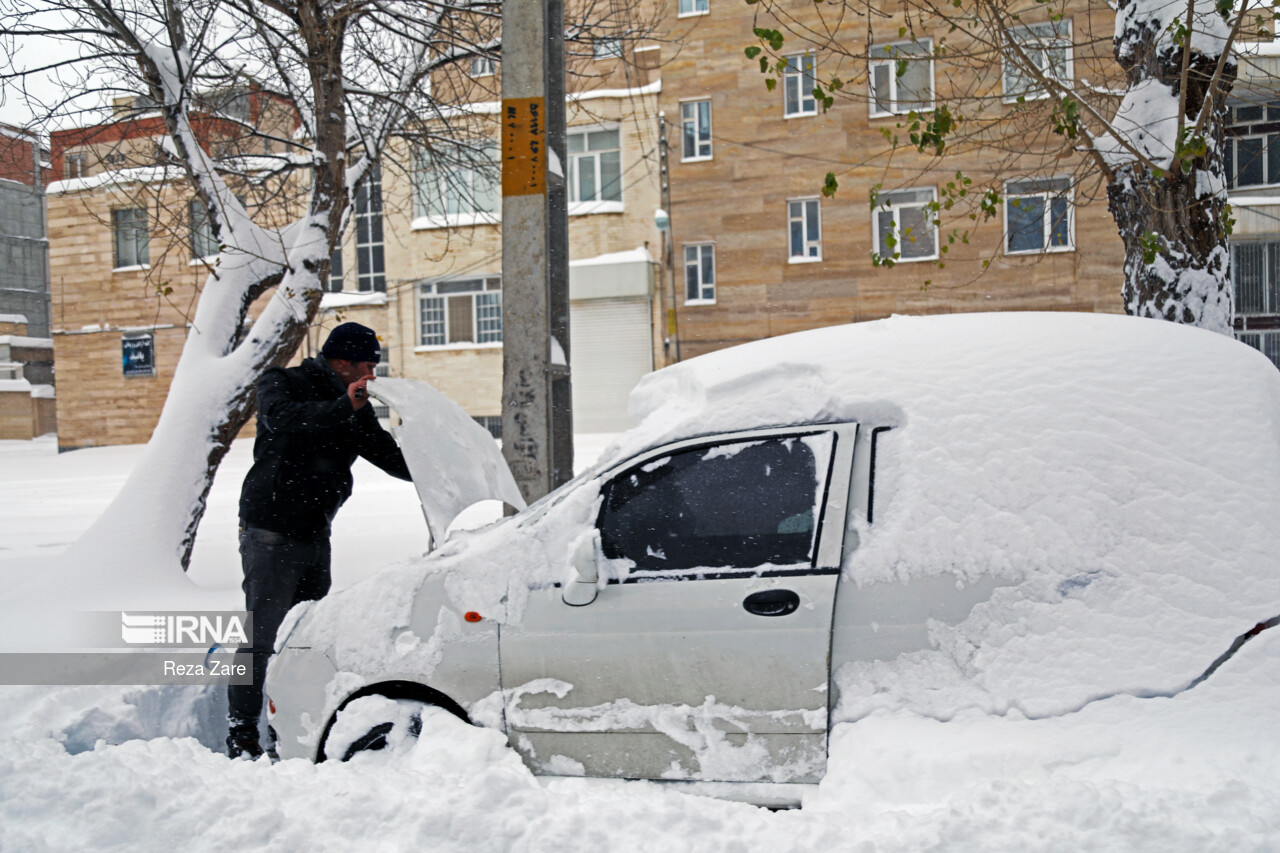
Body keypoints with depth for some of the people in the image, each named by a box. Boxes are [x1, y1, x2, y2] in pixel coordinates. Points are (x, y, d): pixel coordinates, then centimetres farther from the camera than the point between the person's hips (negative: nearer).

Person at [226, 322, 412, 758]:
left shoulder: (356, 410, 13)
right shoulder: (282, 383, -5)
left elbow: (388, 454, 13)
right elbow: (281, 418, -27)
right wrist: (342, 406, -38)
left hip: (315, 534, 7)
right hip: (270, 531, -7)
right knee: (260, 635, -6)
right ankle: (240, 732, 3)